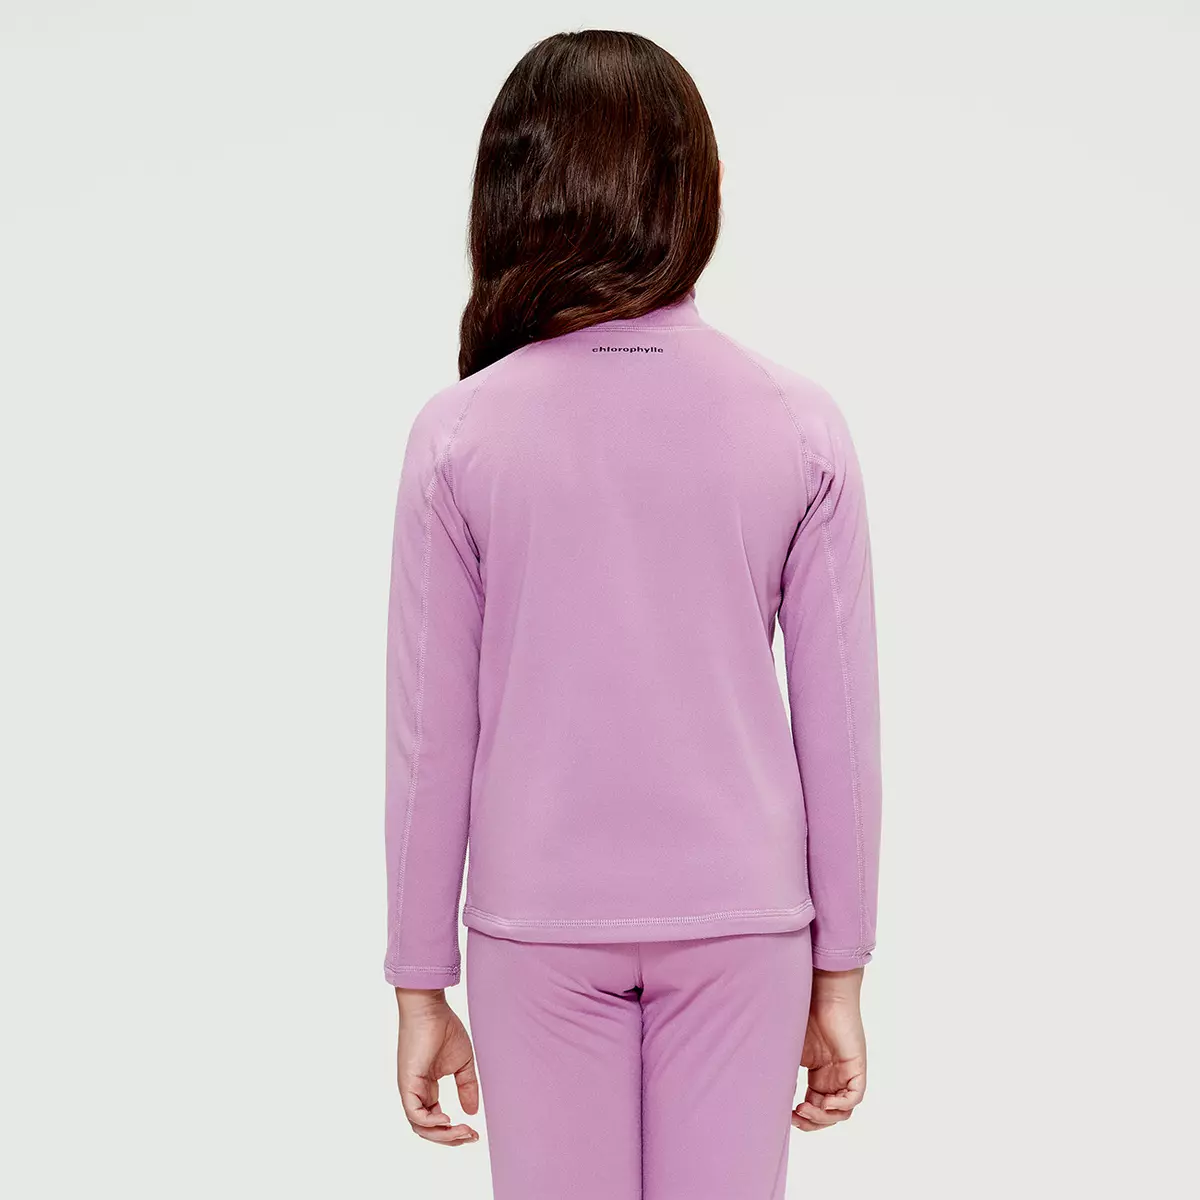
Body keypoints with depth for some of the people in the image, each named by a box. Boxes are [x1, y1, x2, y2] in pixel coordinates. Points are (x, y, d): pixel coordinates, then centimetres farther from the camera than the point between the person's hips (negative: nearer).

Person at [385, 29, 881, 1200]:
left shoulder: (460, 433, -9)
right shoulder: (800, 427, -6)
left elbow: (431, 733, -6)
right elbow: (838, 723, -3)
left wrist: (420, 983, 5)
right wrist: (840, 972, 8)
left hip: (539, 925, 0)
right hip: (743, 922, 1)